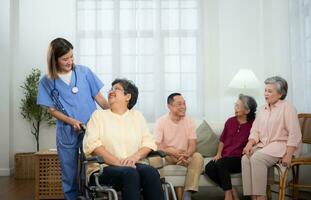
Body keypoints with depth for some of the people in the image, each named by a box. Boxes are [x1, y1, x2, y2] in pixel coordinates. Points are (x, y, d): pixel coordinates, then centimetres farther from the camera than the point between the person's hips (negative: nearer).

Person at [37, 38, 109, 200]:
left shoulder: (84, 72, 0)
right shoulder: (47, 81, -1)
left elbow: (98, 97, 3)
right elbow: (52, 110, 1)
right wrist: (71, 121, -14)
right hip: (66, 133, 0)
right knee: (69, 176, 9)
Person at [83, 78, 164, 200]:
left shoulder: (137, 116, 18)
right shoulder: (99, 115, 11)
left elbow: (148, 142, 7)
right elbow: (92, 144, -5)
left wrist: (135, 156, -15)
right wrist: (118, 162, -17)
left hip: (131, 166, 3)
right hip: (104, 168, -2)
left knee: (150, 172, -30)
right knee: (129, 173, -34)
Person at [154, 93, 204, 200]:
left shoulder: (189, 122, 2)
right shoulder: (161, 122, -7)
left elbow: (192, 145, -7)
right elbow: (157, 146, -15)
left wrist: (186, 154, -31)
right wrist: (173, 152, -32)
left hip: (184, 156, 3)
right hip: (166, 155, -2)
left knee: (198, 157, -27)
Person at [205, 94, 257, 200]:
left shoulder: (252, 125, -4)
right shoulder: (230, 121, 12)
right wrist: (218, 154, 10)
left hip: (239, 159, -5)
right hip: (224, 157, 5)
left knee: (221, 163, -33)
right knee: (209, 168, -22)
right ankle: (232, 191, -10)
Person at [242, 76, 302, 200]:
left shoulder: (287, 108, -3)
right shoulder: (262, 109, 17)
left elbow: (294, 135, -9)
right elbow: (255, 131, 14)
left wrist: (288, 155, -18)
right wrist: (250, 143, -7)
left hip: (281, 145, -6)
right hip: (263, 144, 6)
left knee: (257, 158, -31)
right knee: (246, 158, -24)